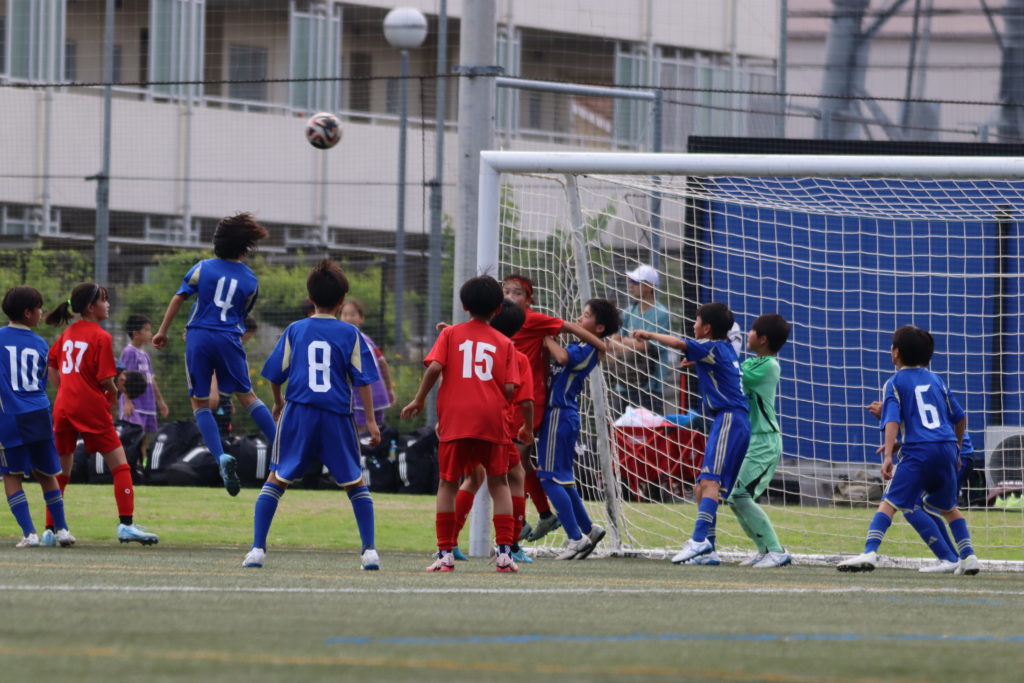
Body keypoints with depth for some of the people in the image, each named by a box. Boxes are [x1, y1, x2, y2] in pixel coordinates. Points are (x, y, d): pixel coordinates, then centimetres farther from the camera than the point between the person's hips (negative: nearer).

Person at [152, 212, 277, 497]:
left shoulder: (203, 268, 5)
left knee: (200, 403, 6)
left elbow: (178, 298, 0)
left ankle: (221, 457, -12)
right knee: (247, 396, 14)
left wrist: (162, 332, 7)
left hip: (198, 339, -1)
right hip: (229, 340, 1)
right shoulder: (250, 280, 9)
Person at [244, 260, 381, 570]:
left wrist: (278, 403, 27)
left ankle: (257, 548, -3)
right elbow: (362, 379, 0)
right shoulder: (350, 334, 1)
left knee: (276, 479, 7)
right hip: (337, 417, 0)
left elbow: (275, 374, 8)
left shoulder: (295, 330, 4)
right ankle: (369, 550, 8)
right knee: (355, 483, 14)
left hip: (297, 415, 0)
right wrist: (370, 420, 5)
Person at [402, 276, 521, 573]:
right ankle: (504, 552, 4)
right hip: (491, 419, 1)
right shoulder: (504, 343, 9)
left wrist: (418, 400, 3)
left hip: (455, 419, -1)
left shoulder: (451, 334, 8)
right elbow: (509, 388, -1)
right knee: (499, 484, 11)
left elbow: (434, 367, -8)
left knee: (448, 483, 8)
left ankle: (445, 553, 2)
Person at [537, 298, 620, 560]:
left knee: (551, 478, -8)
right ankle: (588, 529, 24)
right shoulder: (581, 348, 15)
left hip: (560, 414, -10)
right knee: (563, 478, 17)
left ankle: (576, 538, -7)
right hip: (564, 414, 10)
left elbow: (562, 357, -32)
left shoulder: (587, 349, -14)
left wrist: (547, 338, -18)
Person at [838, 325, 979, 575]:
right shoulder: (936, 379, 18)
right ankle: (968, 556, 15)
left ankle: (869, 552, -25)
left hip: (918, 451, -5)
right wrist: (956, 447, 37)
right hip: (947, 448, 5)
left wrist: (888, 455, -18)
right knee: (948, 506, 23)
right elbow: (959, 417, 22)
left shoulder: (894, 383, 4)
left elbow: (893, 421, -10)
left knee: (889, 503, -8)